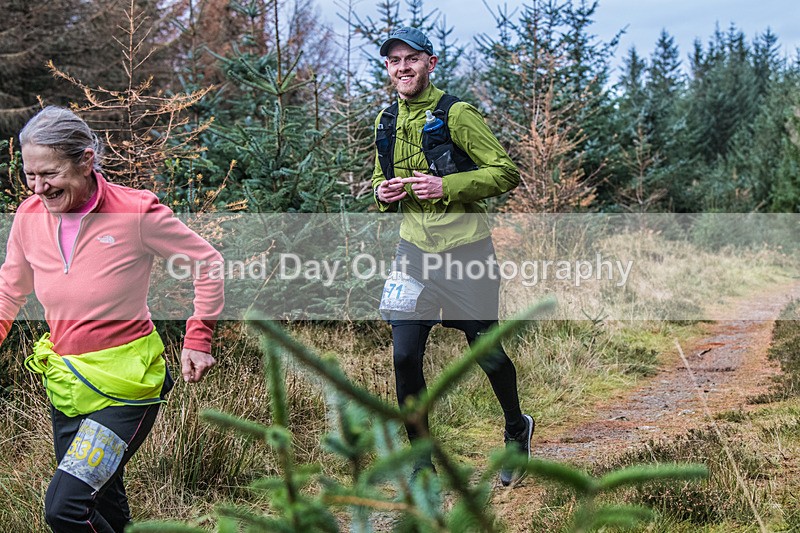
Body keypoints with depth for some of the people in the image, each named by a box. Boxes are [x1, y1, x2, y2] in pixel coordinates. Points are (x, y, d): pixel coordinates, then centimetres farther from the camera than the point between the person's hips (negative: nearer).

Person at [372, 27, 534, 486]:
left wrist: (446, 186, -23)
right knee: (405, 357, -2)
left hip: (466, 250, -4)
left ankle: (517, 431, 37)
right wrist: (382, 192, -3)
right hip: (415, 249, 5)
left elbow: (508, 172, -12)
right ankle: (420, 462, 13)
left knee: (487, 353, 7)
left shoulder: (457, 115, -10)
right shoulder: (387, 121, 9)